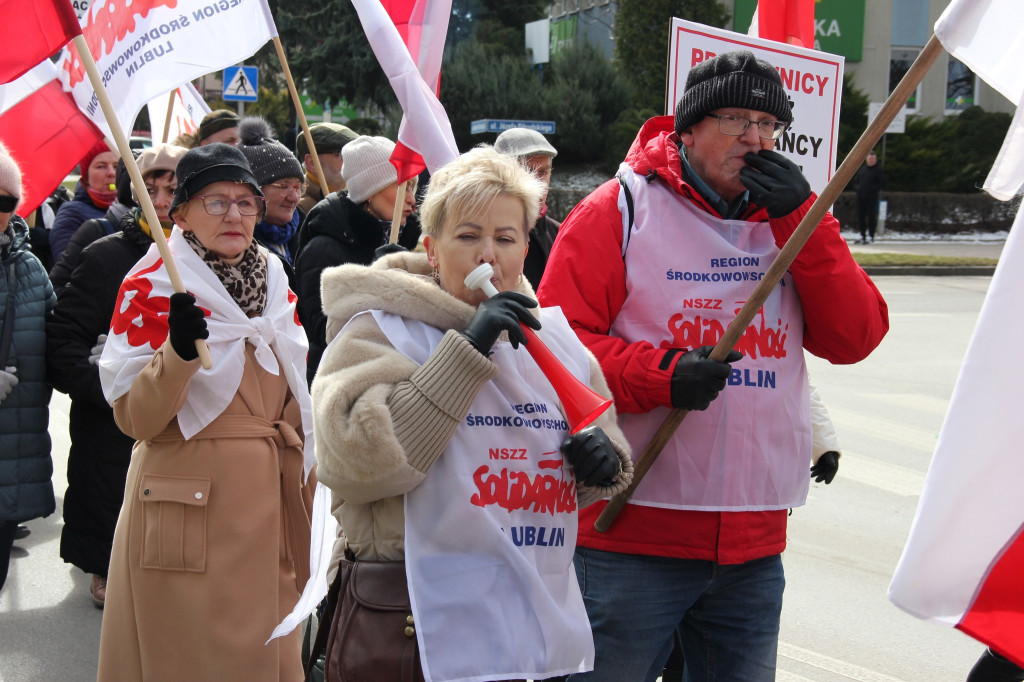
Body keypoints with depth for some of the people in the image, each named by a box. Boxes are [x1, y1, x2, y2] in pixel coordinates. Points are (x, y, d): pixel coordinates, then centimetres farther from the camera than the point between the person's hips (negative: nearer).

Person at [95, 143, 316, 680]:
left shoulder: (272, 283, 9)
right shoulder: (148, 289, -7)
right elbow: (135, 420, -13)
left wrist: (307, 500, 14)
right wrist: (179, 351, -29)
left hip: (270, 503, 5)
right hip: (188, 509, -5)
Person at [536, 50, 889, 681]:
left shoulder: (789, 221, 12)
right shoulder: (619, 211, -3)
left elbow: (855, 339, 1)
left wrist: (800, 218, -7)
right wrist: (662, 374, -22)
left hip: (756, 542, 5)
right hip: (632, 534, -5)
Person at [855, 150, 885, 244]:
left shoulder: (878, 170, 2)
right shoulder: (862, 169, 17)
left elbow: (882, 183, -5)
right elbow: (856, 182, 23)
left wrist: (872, 190, -15)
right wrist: (857, 187, 1)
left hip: (872, 198, -5)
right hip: (861, 197, 5)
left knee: (871, 217, -7)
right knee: (860, 216, 6)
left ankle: (871, 237, -4)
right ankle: (862, 235, 15)